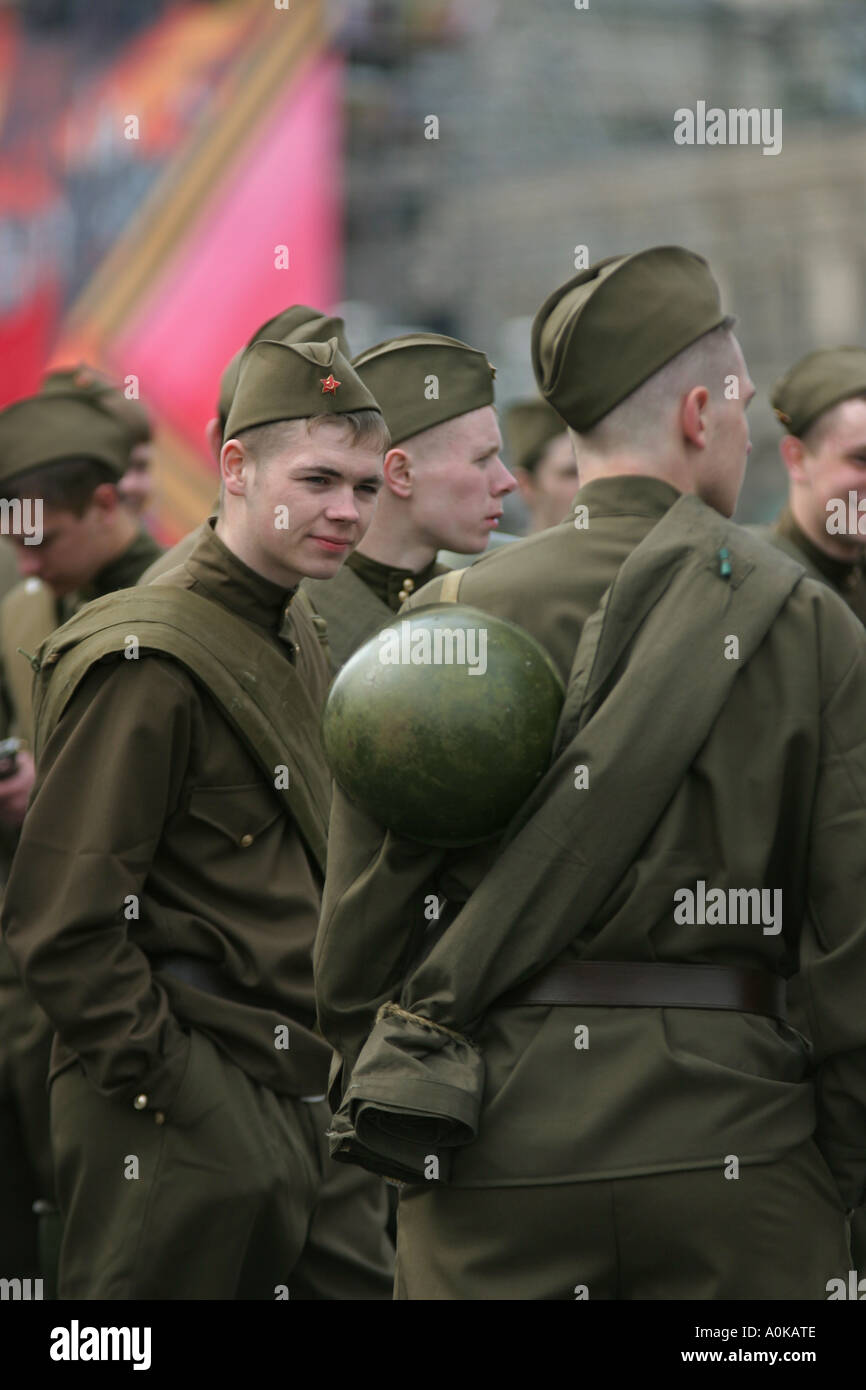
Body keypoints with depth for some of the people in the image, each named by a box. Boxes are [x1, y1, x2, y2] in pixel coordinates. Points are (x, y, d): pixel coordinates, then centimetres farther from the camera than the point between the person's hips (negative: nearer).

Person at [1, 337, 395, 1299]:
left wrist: (338, 1073, 15)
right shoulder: (148, 665, -14)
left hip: (308, 1103, 9)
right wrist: (176, 1094, -16)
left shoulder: (297, 645, 15)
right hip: (188, 1138, -9)